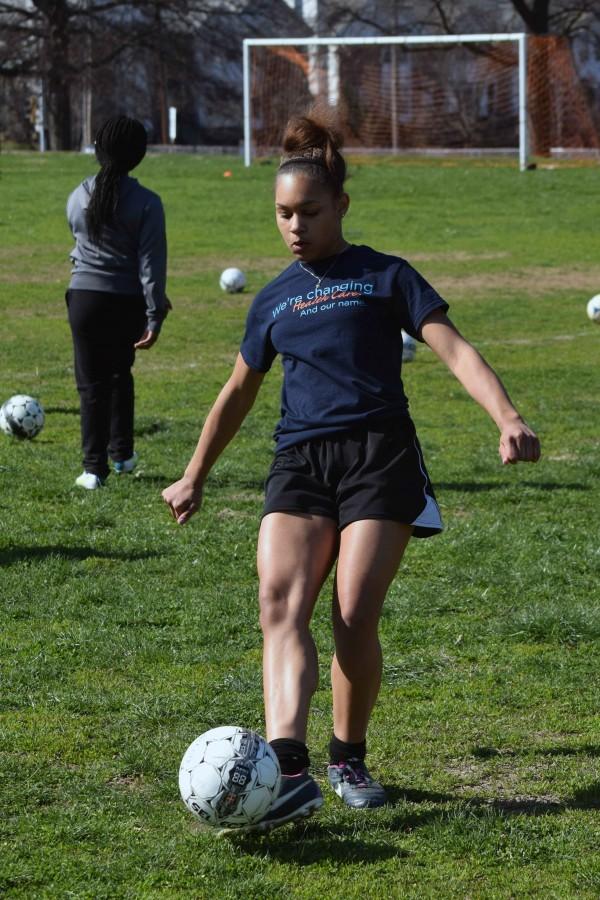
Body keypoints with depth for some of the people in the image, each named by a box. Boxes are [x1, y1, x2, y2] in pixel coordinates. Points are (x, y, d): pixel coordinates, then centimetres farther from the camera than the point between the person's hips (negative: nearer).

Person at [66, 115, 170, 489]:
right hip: (127, 301, 0)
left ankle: (95, 468, 1)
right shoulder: (146, 203, -11)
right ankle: (122, 453, 29)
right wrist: (155, 314, -8)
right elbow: (151, 261, -12)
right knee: (120, 375, 22)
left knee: (92, 383, 4)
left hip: (85, 298, 0)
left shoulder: (79, 198, 0)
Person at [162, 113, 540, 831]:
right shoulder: (273, 301, 19)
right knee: (280, 603, -20)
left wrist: (507, 418, -18)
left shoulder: (384, 277, 7)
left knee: (354, 617, -12)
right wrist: (194, 476, 37)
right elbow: (238, 393, 31)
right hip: (299, 460, 3)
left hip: (379, 454, -3)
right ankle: (287, 772, -34)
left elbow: (454, 350, -2)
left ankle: (349, 757, 12)